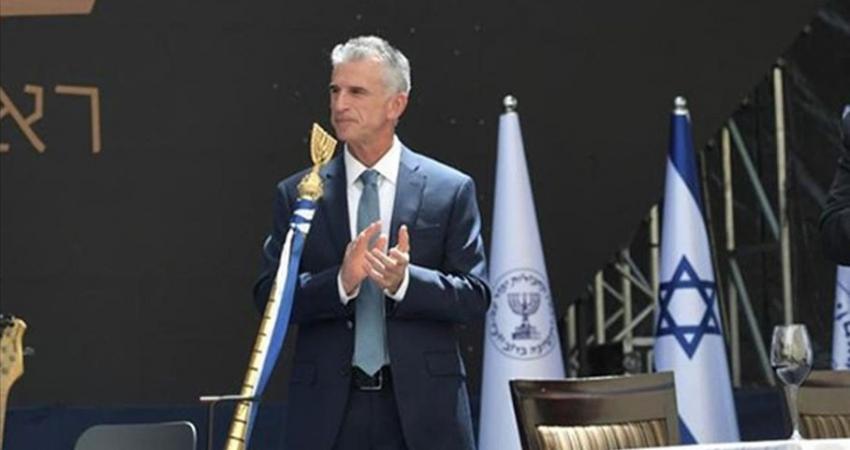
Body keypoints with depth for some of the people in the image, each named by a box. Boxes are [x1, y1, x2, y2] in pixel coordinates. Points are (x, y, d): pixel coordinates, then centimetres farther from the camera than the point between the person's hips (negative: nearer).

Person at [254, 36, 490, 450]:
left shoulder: (451, 190, 4)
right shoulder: (298, 194, 8)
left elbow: (475, 296, 0)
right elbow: (269, 295, 1)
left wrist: (405, 281, -17)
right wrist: (340, 281, -16)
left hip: (422, 407, -1)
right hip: (327, 409, 1)